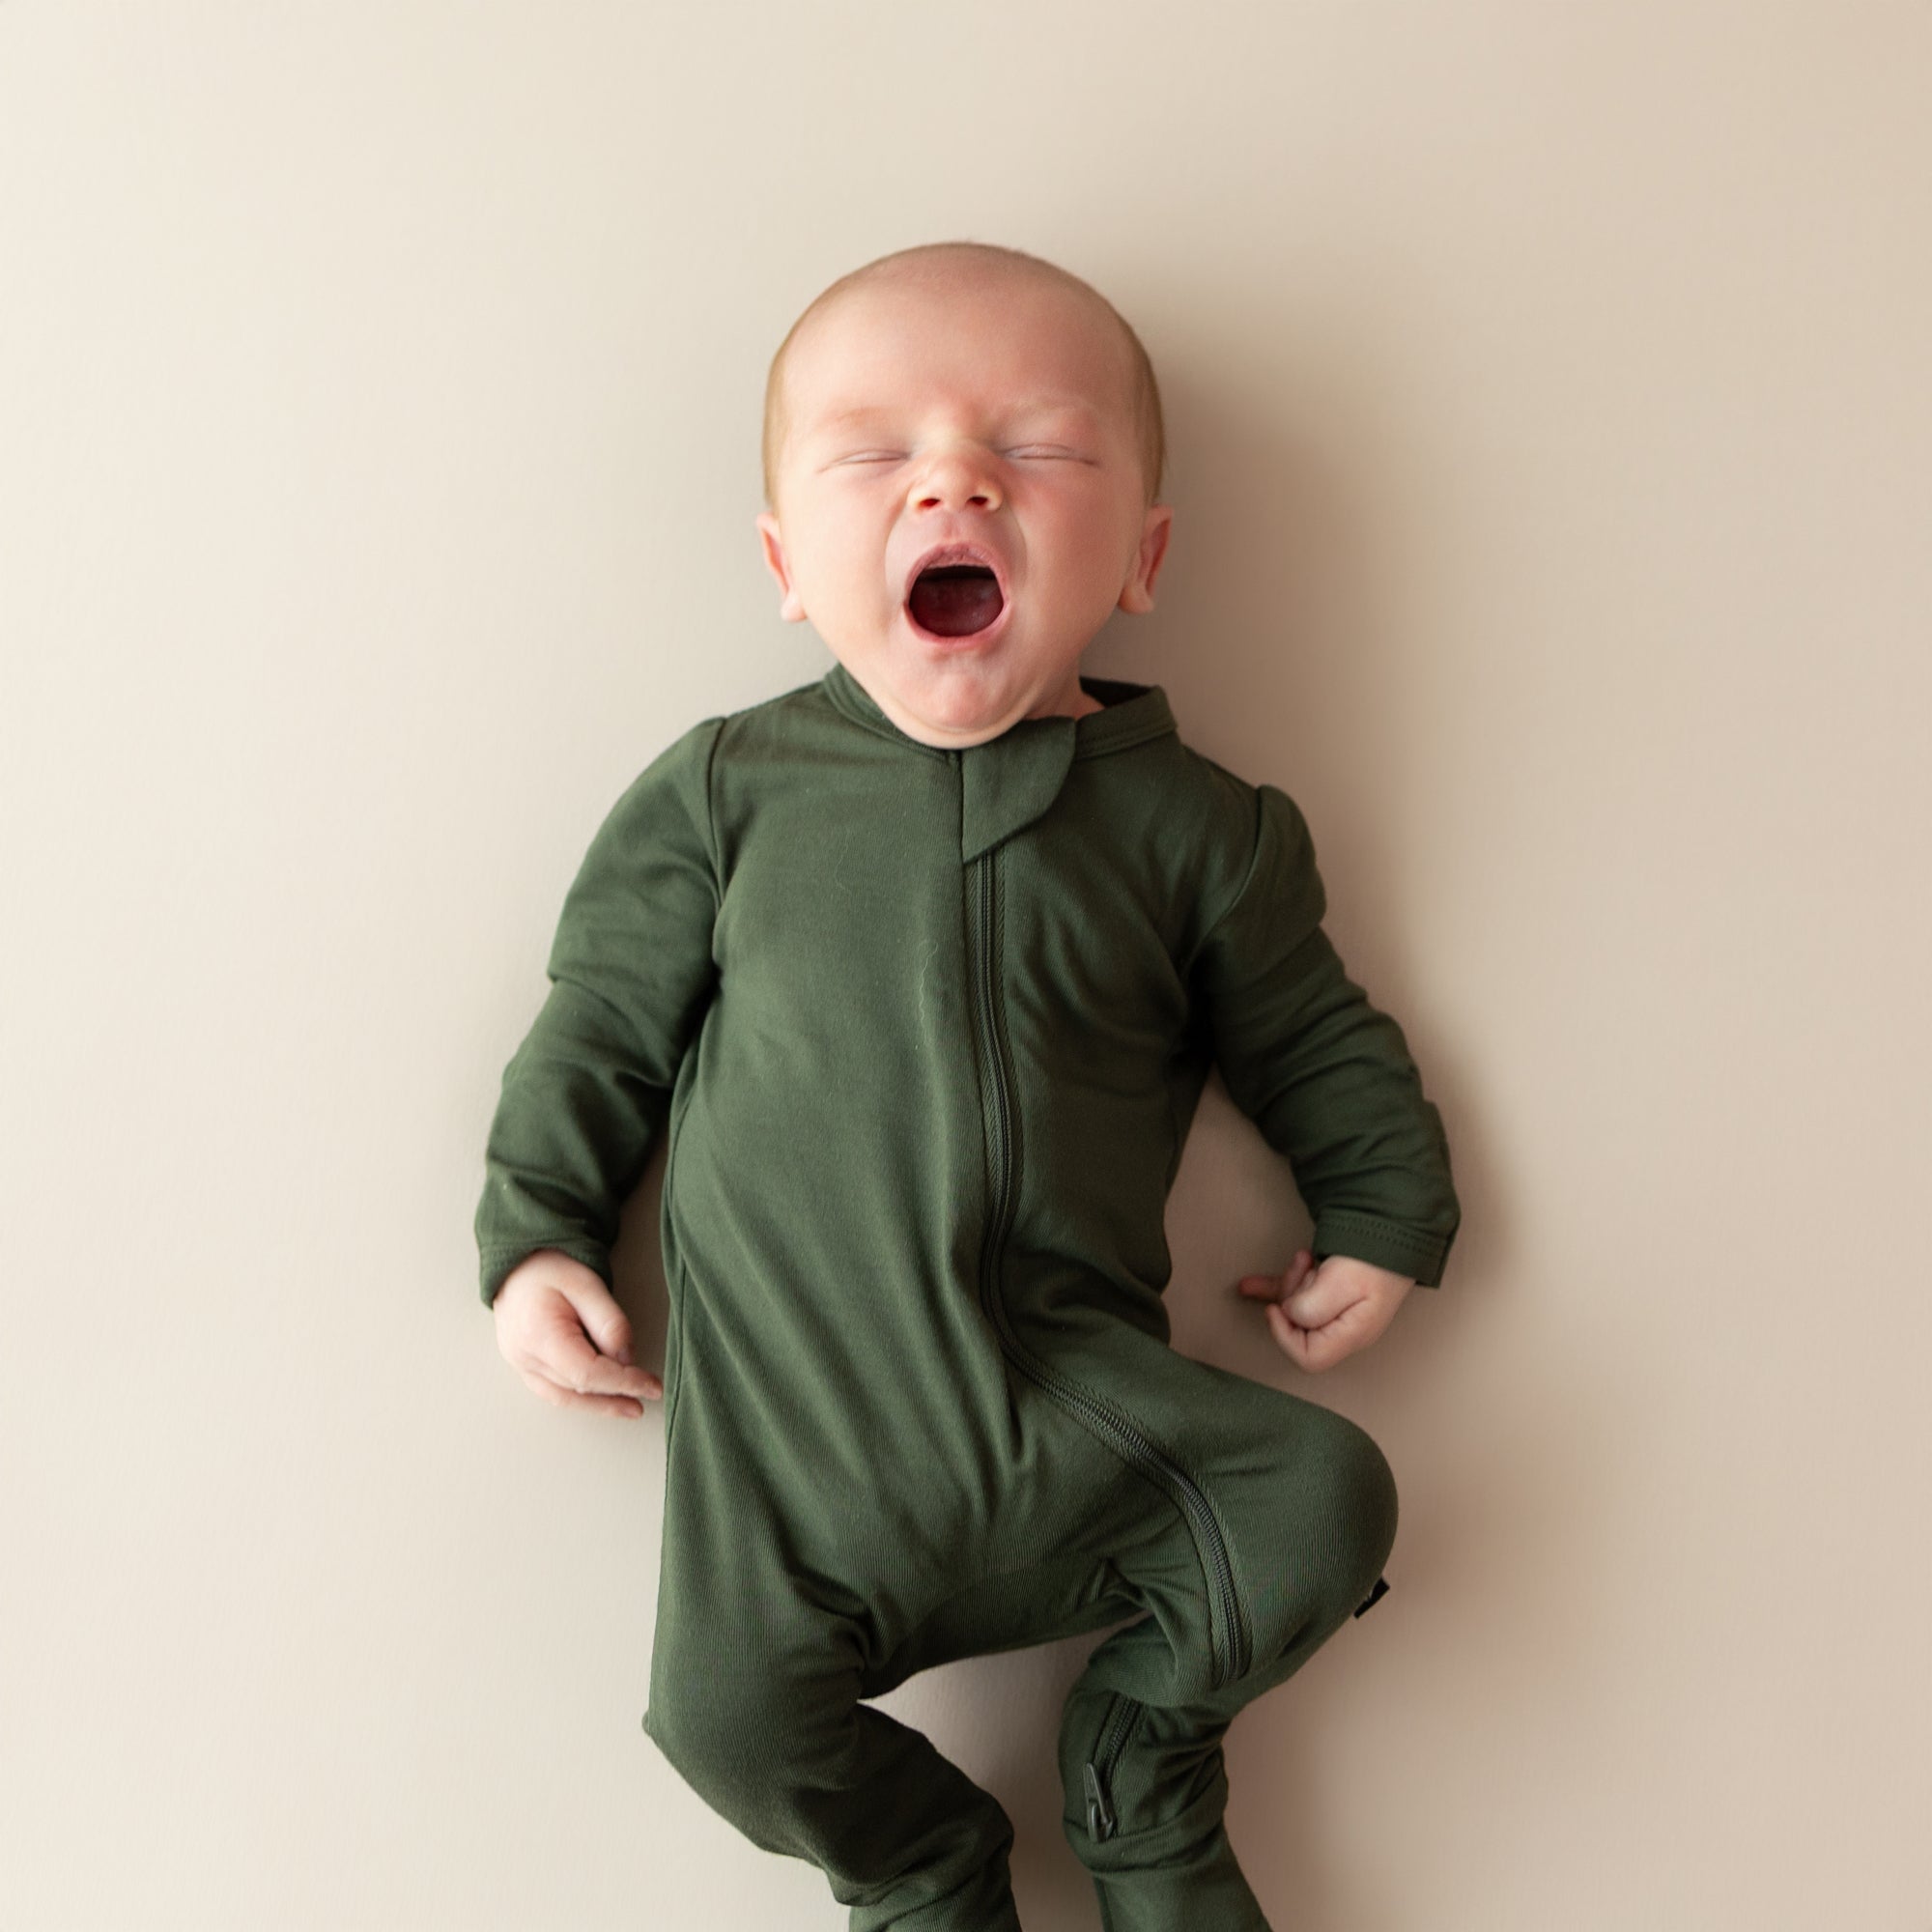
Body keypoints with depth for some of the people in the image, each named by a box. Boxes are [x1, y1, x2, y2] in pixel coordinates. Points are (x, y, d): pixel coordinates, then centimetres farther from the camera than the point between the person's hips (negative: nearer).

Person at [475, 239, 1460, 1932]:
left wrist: (1388, 1219, 11)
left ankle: (1145, 1747, 22)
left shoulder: (1191, 824, 3)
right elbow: (607, 1018, 9)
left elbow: (1315, 1037, 15)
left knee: (1329, 1502, -10)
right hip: (793, 1406, 0)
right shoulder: (730, 790, 2)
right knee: (730, 1708, -11)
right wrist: (537, 1234, 3)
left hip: (1081, 1381, 1)